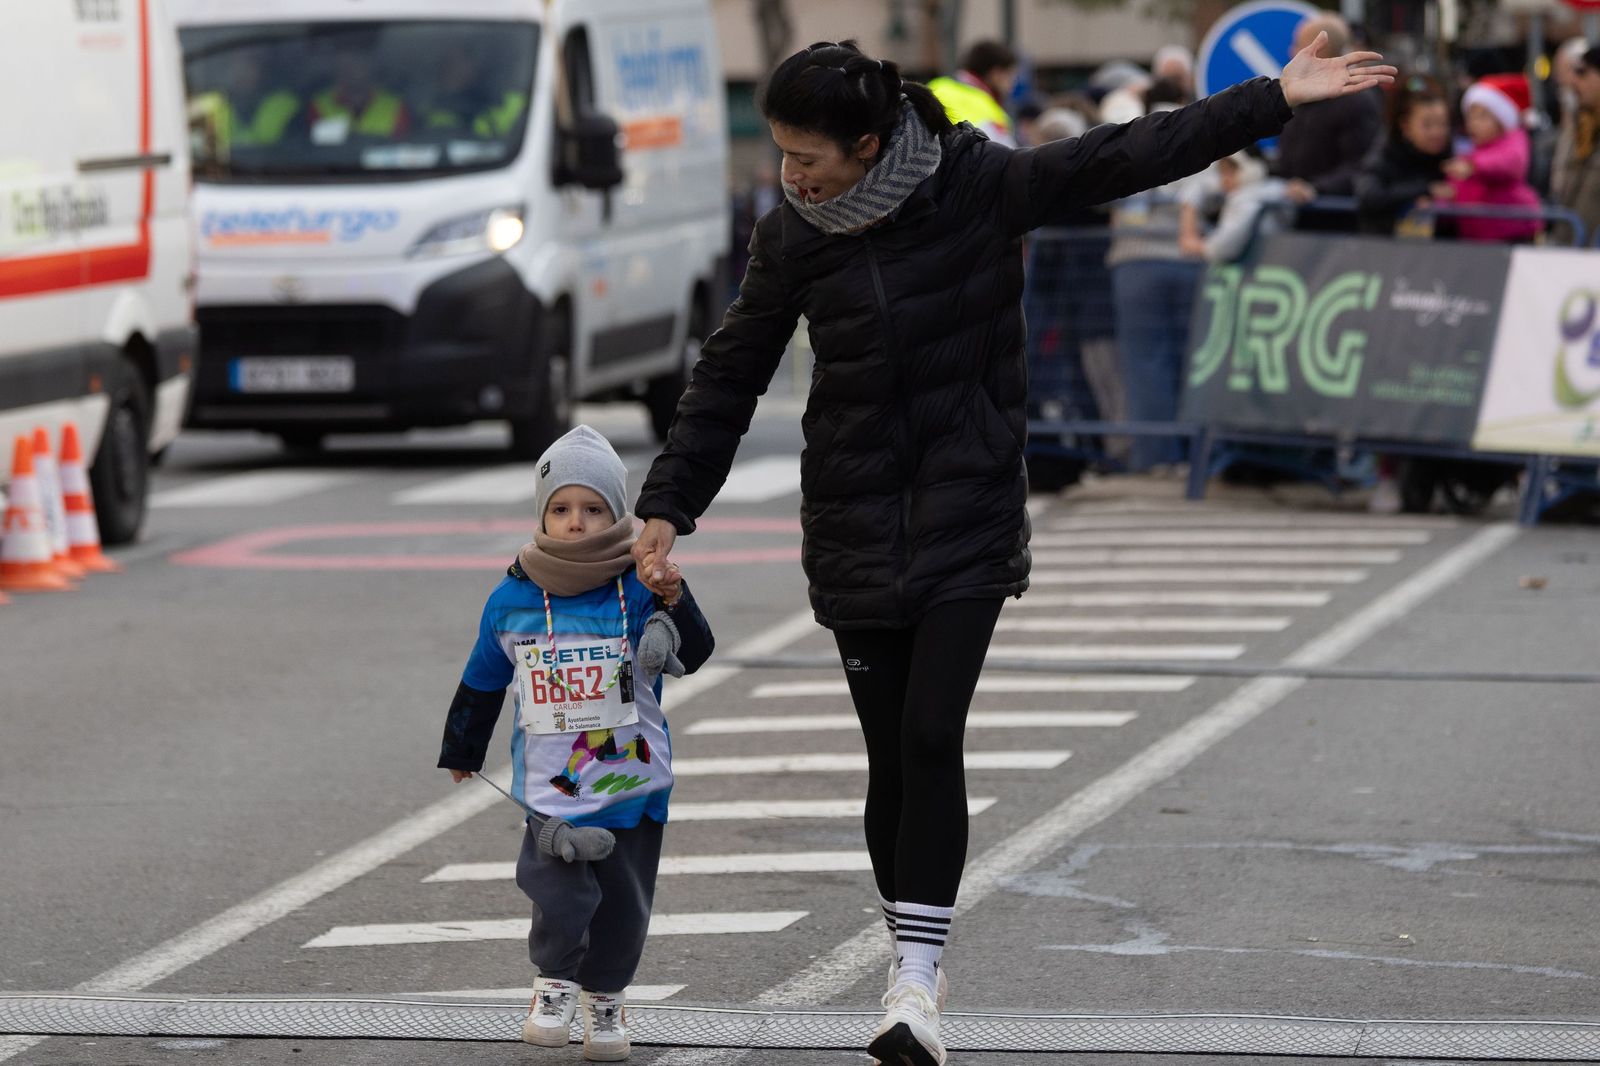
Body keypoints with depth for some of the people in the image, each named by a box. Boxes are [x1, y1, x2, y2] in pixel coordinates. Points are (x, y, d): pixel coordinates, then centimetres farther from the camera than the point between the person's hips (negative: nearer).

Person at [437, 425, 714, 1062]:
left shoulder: (637, 591, -5)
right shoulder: (512, 601, 2)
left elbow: (690, 656, -16)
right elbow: (482, 683, 15)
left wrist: (675, 605, -35)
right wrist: (462, 752, 25)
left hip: (632, 781, 0)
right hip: (551, 787, 0)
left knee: (624, 902, 7)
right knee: (561, 894, -15)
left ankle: (604, 998, 27)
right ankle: (555, 985, 8)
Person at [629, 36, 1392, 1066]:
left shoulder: (981, 188, -9)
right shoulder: (794, 238, -2)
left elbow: (1125, 157, -9)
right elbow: (731, 376, 7)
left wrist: (1277, 99, -11)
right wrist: (669, 502, 4)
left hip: (968, 518, -2)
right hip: (855, 527, 2)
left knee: (931, 739, -13)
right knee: (893, 757, 3)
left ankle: (919, 977, -10)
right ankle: (912, 958, 19)